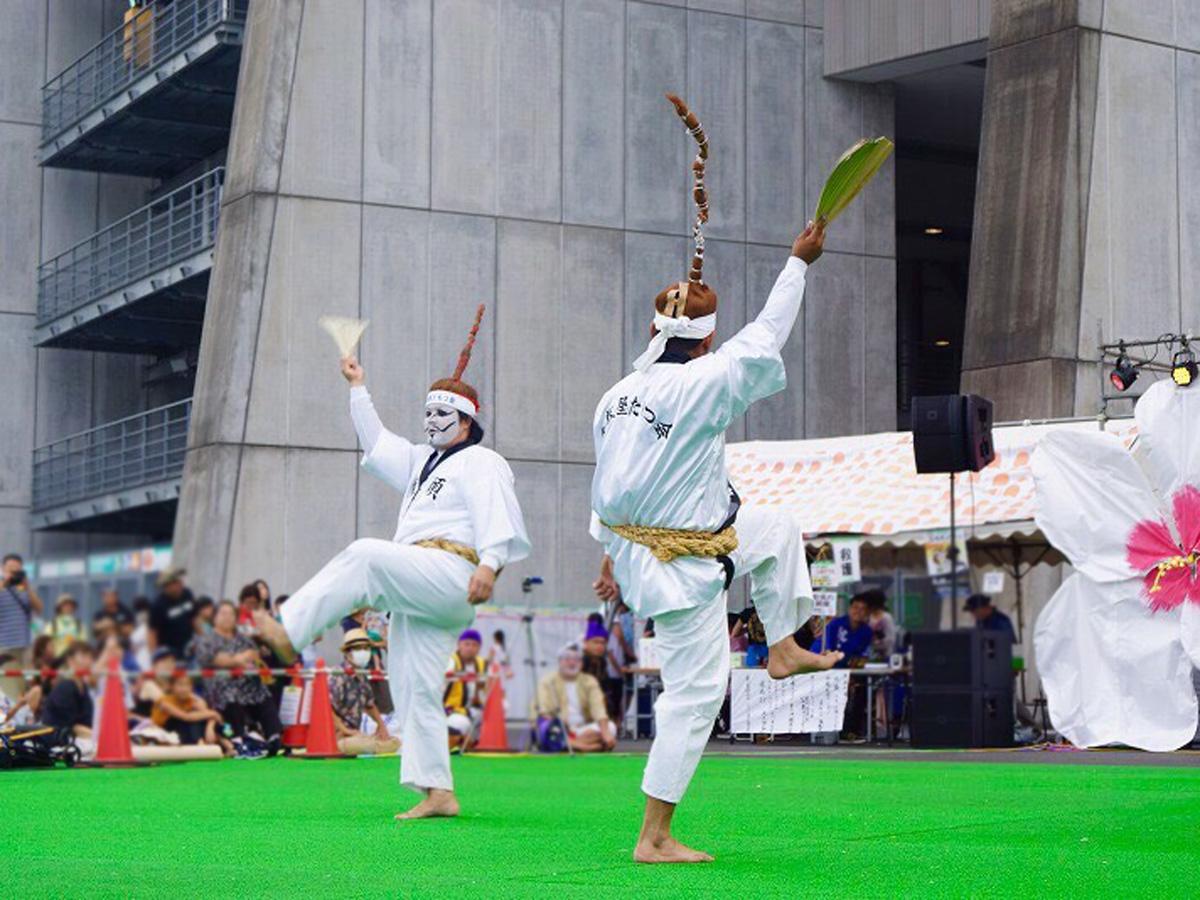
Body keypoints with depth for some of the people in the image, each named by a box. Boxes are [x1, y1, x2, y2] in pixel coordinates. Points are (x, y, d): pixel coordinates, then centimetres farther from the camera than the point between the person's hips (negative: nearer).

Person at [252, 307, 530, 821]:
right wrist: (359, 389, 37)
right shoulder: (425, 463, 30)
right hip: (418, 594, 9)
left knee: (365, 557, -27)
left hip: (450, 575, -9)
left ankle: (289, 632, -30)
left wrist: (489, 565, -29)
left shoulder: (481, 463, 1)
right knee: (416, 691, 2)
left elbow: (500, 521, -14)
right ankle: (438, 792, 0)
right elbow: (377, 444, 38)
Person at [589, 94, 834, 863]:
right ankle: (655, 838, 0)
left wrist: (614, 551, 24)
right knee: (695, 693, -2)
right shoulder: (701, 386, -21)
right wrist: (799, 263, -1)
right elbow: (765, 339, -12)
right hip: (682, 567, -9)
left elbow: (611, 482, 13)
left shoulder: (619, 395, 2)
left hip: (632, 543, 9)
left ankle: (783, 649, 37)